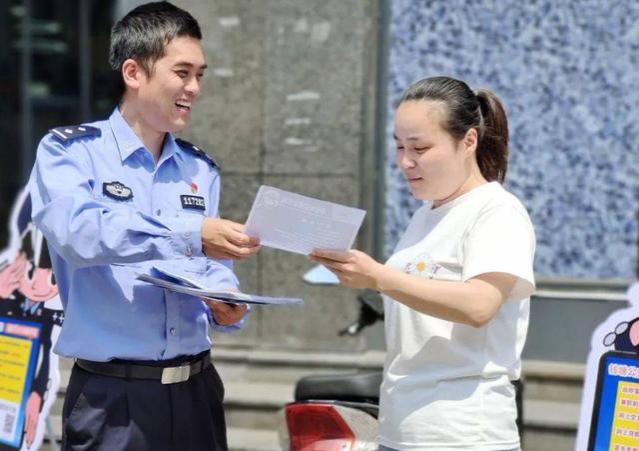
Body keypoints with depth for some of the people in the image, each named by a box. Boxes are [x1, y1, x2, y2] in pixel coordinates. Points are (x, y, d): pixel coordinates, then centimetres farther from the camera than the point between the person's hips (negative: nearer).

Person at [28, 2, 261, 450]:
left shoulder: (201, 169, 13)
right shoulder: (70, 151, -4)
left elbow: (213, 268, 15)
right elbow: (76, 229, -22)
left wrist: (227, 307, -8)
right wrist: (189, 235, -28)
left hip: (195, 391, 5)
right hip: (113, 396, -5)